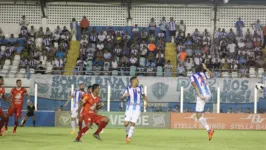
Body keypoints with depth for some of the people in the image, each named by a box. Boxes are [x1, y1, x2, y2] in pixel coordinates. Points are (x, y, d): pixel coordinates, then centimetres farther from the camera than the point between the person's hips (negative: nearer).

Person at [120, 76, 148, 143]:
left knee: (133, 123, -11)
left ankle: (129, 137, -1)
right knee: (126, 123, -9)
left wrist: (146, 102, 4)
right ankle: (127, 134, 19)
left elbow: (143, 96, 21)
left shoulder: (140, 88, 5)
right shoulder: (128, 89, -3)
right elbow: (122, 99, -3)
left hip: (137, 109, 1)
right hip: (129, 108, -1)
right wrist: (125, 96, -25)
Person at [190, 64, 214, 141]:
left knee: (198, 116, -5)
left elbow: (195, 86, -12)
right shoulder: (203, 74, 13)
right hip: (209, 95, 5)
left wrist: (199, 95, -20)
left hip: (202, 96, -5)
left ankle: (209, 130, -21)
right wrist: (206, 68, 37)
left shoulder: (192, 77, 3)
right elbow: (212, 75, 31)